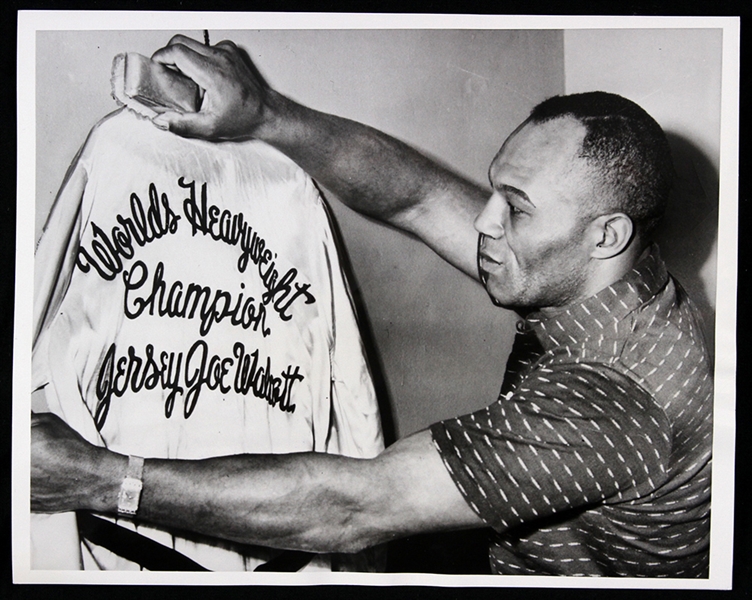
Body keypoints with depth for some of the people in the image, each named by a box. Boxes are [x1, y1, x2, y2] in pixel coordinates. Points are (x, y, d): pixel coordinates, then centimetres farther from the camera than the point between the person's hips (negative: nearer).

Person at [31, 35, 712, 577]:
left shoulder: (611, 399, -33)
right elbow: (416, 195, -6)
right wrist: (264, 114, -16)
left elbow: (357, 508, -34)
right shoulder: (604, 275, -7)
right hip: (517, 562, 7)